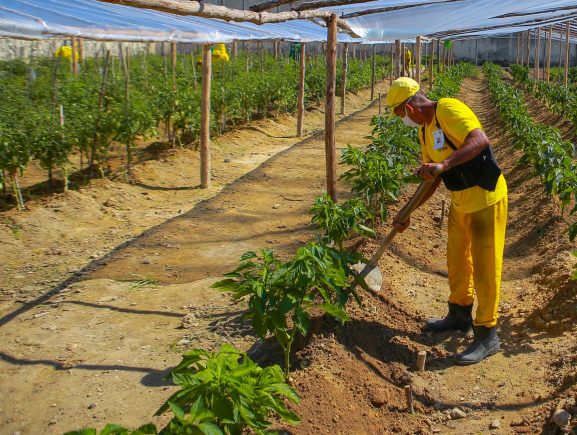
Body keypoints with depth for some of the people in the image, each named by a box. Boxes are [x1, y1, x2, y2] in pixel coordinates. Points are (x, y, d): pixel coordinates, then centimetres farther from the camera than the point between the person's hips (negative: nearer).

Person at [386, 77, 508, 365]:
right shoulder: (425, 130, 9)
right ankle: (460, 315, 39)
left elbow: (479, 140, -33)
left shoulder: (448, 110, -18)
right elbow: (431, 180, 15)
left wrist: (444, 164, -43)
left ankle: (487, 336, 10)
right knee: (457, 260, 19)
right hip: (460, 201, 9)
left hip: (485, 198, -9)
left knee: (484, 266, -1)